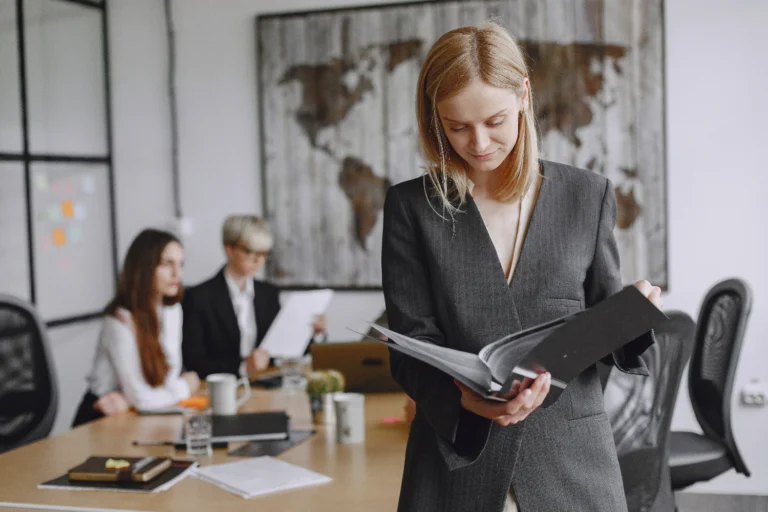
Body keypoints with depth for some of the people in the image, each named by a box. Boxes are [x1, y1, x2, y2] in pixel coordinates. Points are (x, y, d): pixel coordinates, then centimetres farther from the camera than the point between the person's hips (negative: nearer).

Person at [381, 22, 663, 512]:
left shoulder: (589, 195, 2)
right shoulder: (411, 206, 0)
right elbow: (411, 346, -3)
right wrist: (467, 399, -22)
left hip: (571, 461, 1)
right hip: (456, 461, -1)